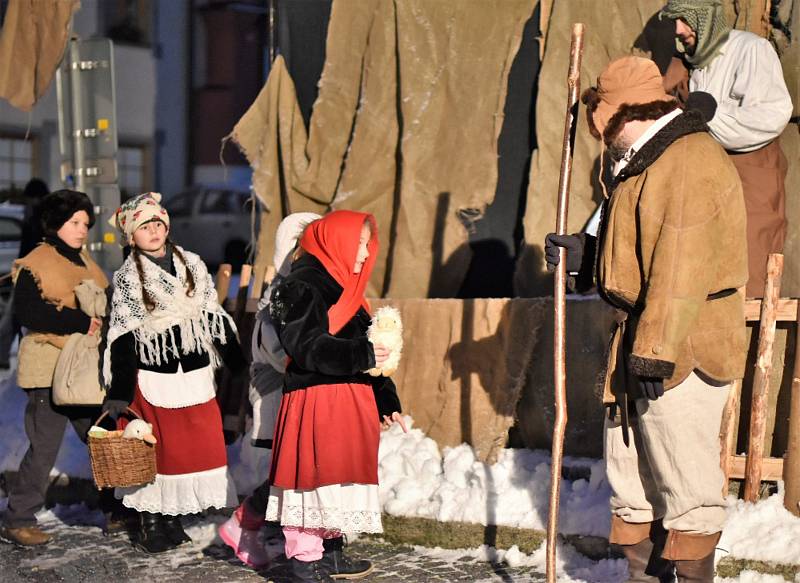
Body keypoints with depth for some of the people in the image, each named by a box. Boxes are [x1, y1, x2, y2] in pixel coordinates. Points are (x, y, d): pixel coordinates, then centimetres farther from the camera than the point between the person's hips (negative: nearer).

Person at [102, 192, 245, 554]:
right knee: (154, 451, 3)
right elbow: (122, 338, -5)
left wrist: (238, 366, 8)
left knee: (194, 447, 5)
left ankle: (172, 520, 20)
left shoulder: (193, 266, 7)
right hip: (153, 380, -3)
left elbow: (215, 319, 11)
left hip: (196, 375, 3)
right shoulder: (128, 278, -1)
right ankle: (151, 524, 15)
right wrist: (119, 394, -10)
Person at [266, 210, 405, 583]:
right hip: (316, 401, -9)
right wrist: (360, 355, -25)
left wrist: (386, 401, 15)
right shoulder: (302, 287, -9)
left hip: (351, 402, 9)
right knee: (315, 478, -6)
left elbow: (368, 349, 19)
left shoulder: (346, 289, 19)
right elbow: (307, 346, -20)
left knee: (340, 481, 14)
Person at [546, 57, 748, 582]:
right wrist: (585, 253, 13)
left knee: (684, 476, -4)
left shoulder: (690, 160, -16)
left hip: (682, 350, -11)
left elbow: (681, 269, -23)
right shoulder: (653, 161, 18)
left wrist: (655, 353, -26)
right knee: (631, 468, 15)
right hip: (645, 344, 11)